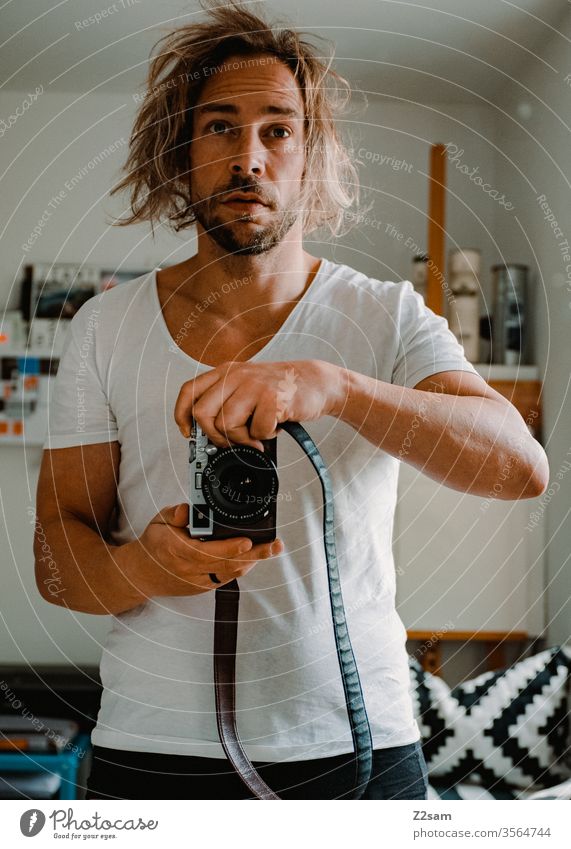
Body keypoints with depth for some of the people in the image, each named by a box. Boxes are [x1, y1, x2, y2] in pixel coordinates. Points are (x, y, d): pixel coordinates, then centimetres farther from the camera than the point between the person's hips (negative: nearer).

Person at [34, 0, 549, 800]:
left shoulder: (388, 318, -3)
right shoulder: (105, 329, 1)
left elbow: (522, 465, -19)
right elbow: (57, 553, 0)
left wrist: (329, 385, -35)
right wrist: (141, 569, -24)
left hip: (354, 749, -1)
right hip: (150, 753, 1)